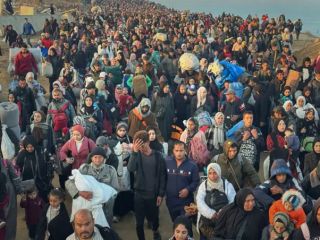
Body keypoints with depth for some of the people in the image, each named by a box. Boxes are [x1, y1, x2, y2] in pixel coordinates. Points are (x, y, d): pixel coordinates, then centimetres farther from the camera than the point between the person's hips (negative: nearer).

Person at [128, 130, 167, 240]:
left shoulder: (158, 156, -7)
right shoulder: (137, 155, -4)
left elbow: (163, 176, -3)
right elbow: (130, 168, -24)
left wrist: (161, 194, -6)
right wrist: (134, 152, -33)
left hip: (153, 194, 0)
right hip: (139, 194, 0)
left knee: (154, 217, 17)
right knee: (139, 222, 4)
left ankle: (155, 231, 49)